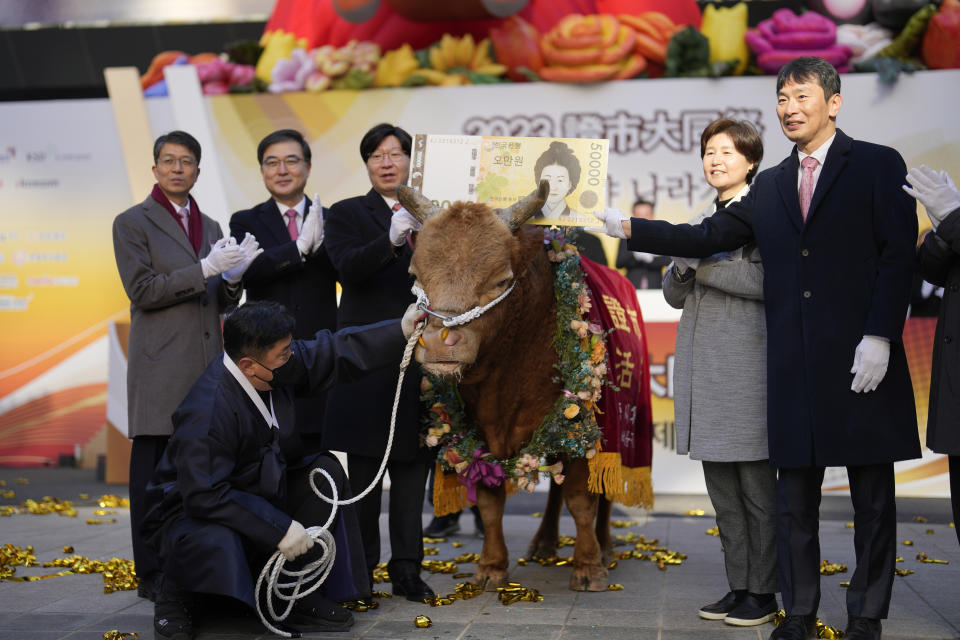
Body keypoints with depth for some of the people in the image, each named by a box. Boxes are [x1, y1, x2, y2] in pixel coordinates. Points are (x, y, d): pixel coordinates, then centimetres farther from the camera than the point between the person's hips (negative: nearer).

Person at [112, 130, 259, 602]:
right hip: (161, 367, -5)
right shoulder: (133, 223, 2)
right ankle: (152, 575, 4)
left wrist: (233, 278, -3)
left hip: (206, 366, 5)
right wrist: (205, 269, -16)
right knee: (156, 472, -3)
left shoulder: (210, 227, 19)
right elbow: (142, 291, -7)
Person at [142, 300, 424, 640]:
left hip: (256, 492, 9)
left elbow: (333, 353, 2)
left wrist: (402, 329, -3)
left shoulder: (280, 366, -11)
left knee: (325, 471, -5)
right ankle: (172, 596, -2)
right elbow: (205, 496, -34)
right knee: (218, 546, -40)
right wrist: (280, 528, -32)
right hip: (193, 509, -8)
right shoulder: (207, 412, -33)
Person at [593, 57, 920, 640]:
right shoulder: (770, 186, 16)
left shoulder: (878, 165, 1)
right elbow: (707, 238, 13)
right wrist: (629, 228, 6)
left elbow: (898, 257, -6)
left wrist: (879, 337, -14)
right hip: (795, 366, 5)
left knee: (873, 498, 5)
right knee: (794, 498, 9)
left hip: (862, 361, -4)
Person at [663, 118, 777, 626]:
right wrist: (682, 264, -4)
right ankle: (738, 585, 19)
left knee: (756, 483, -1)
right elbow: (675, 295, 17)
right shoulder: (700, 221, 19)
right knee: (721, 486, 10)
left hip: (747, 361, -7)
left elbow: (770, 280, -16)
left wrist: (704, 262, -14)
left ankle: (763, 592, 8)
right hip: (701, 364, 7)